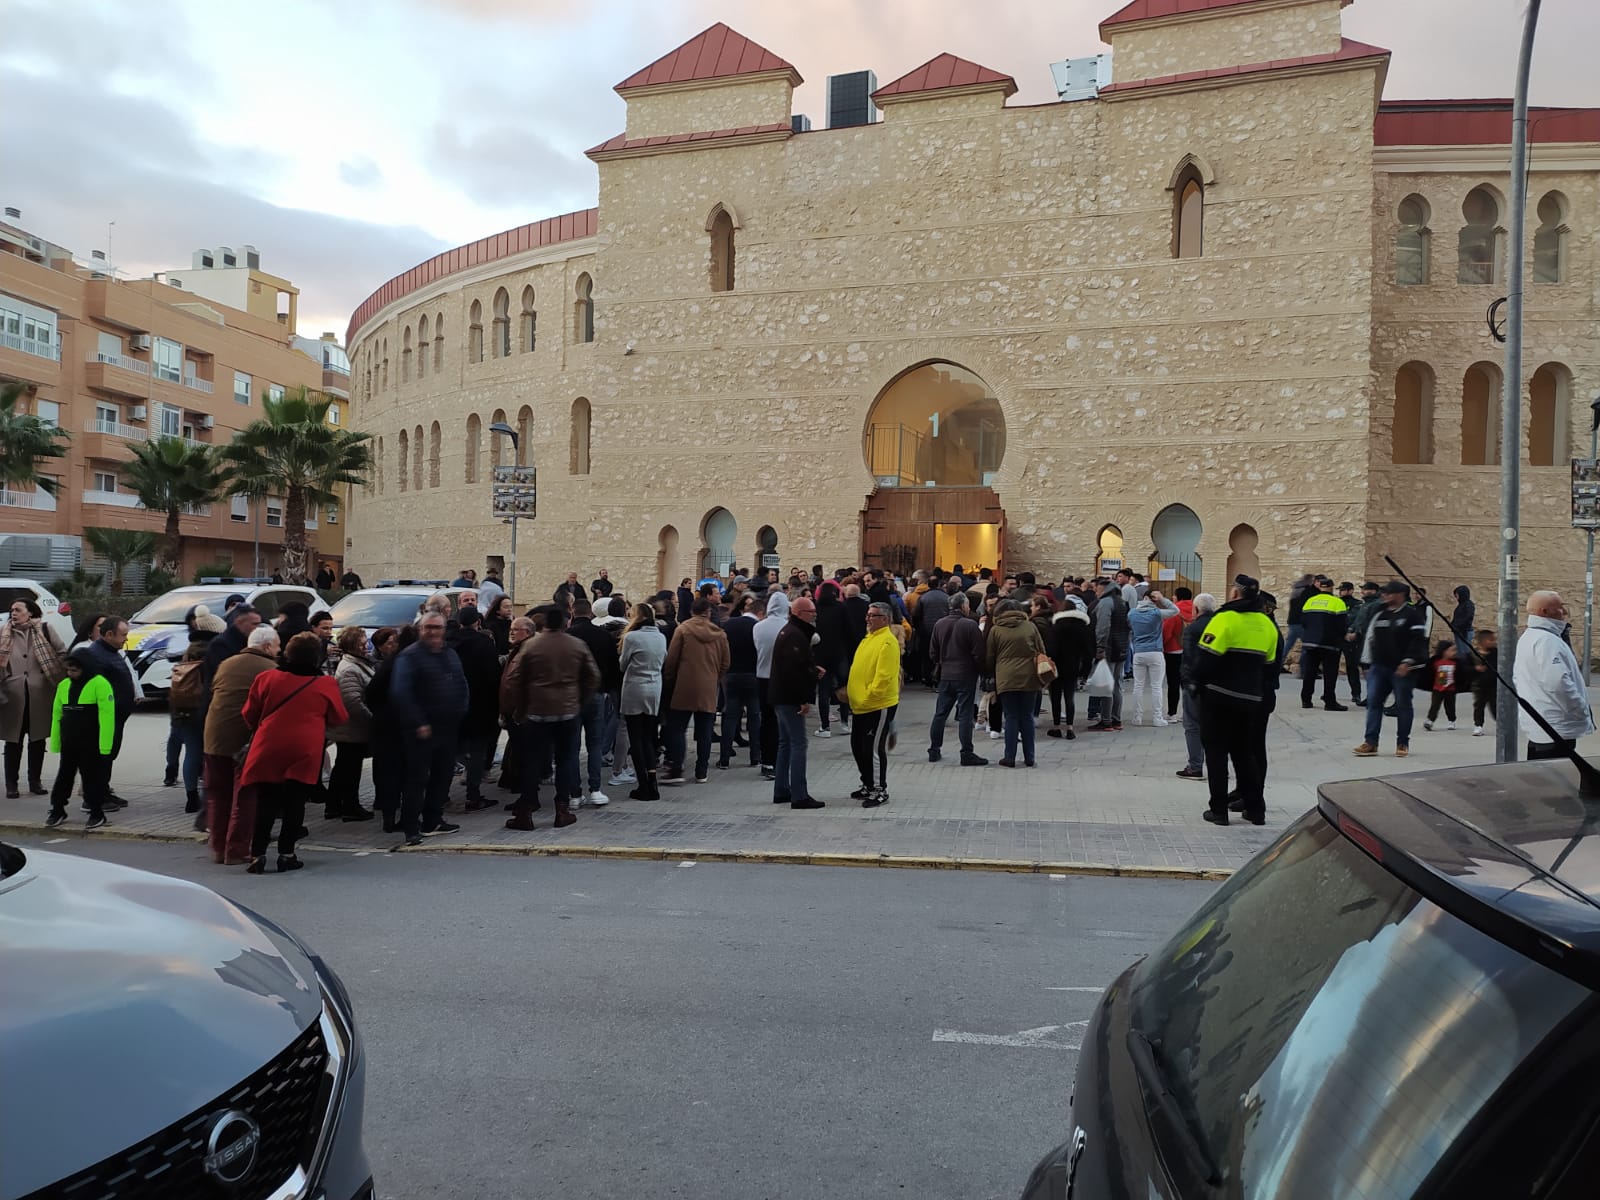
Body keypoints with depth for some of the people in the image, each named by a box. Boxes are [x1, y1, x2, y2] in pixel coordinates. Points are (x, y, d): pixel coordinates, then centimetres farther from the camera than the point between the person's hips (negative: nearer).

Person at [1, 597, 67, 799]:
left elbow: (62, 655, 3)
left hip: (39, 694, 0)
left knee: (38, 740, 9)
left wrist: (61, 679, -3)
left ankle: (35, 782, 19)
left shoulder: (45, 631, 4)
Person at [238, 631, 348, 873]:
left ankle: (258, 853, 5)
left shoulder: (267, 678, 1)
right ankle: (286, 854, 9)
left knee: (266, 804, 9)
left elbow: (250, 714, 9)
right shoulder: (326, 685, -3)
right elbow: (339, 718, 8)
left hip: (268, 751, 1)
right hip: (305, 753, -1)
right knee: (295, 804, 8)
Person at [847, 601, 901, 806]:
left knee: (875, 748, -3)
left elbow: (884, 676, -22)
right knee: (858, 746, 16)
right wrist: (854, 697, 15)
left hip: (879, 706, -10)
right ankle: (868, 785, 29)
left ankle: (880, 790, 9)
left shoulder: (888, 642, -16)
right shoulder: (867, 639, 14)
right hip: (861, 706, 10)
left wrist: (868, 697, -19)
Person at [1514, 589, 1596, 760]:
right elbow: (1559, 683, -26)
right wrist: (1583, 714, -14)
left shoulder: (1527, 637, 16)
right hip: (1557, 728, -10)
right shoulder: (1547, 640, -17)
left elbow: (1516, 679, 23)